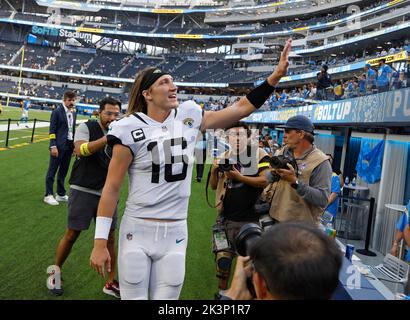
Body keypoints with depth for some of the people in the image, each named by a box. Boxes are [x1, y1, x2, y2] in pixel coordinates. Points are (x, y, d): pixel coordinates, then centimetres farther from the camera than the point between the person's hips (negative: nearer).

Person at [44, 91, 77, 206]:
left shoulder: (73, 114, 13)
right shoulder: (57, 112, -6)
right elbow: (52, 130, -9)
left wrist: (74, 145, 11)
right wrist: (53, 146, -16)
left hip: (69, 146, 6)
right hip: (59, 146, -6)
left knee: (63, 171, 13)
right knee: (52, 171, 1)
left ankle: (61, 194, 24)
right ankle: (48, 195, 9)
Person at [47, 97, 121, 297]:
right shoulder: (87, 127, -6)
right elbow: (80, 150, -25)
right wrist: (108, 138, -34)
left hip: (107, 193, 4)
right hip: (83, 190, -4)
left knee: (110, 237, 7)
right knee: (72, 234, 5)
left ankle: (110, 283, 22)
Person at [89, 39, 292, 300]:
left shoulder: (189, 116, 1)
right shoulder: (131, 129, -11)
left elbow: (240, 109, 7)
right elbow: (112, 188, -9)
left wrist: (277, 75, 1)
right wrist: (100, 242, -9)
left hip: (175, 233, 3)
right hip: (137, 231, -3)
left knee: (167, 296, 13)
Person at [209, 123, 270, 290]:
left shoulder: (259, 154, -5)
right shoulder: (223, 157, 7)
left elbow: (266, 180, -15)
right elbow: (213, 186, 11)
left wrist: (239, 177, -20)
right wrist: (213, 171, -8)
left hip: (252, 219, -3)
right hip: (226, 219, 3)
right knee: (223, 259, 9)